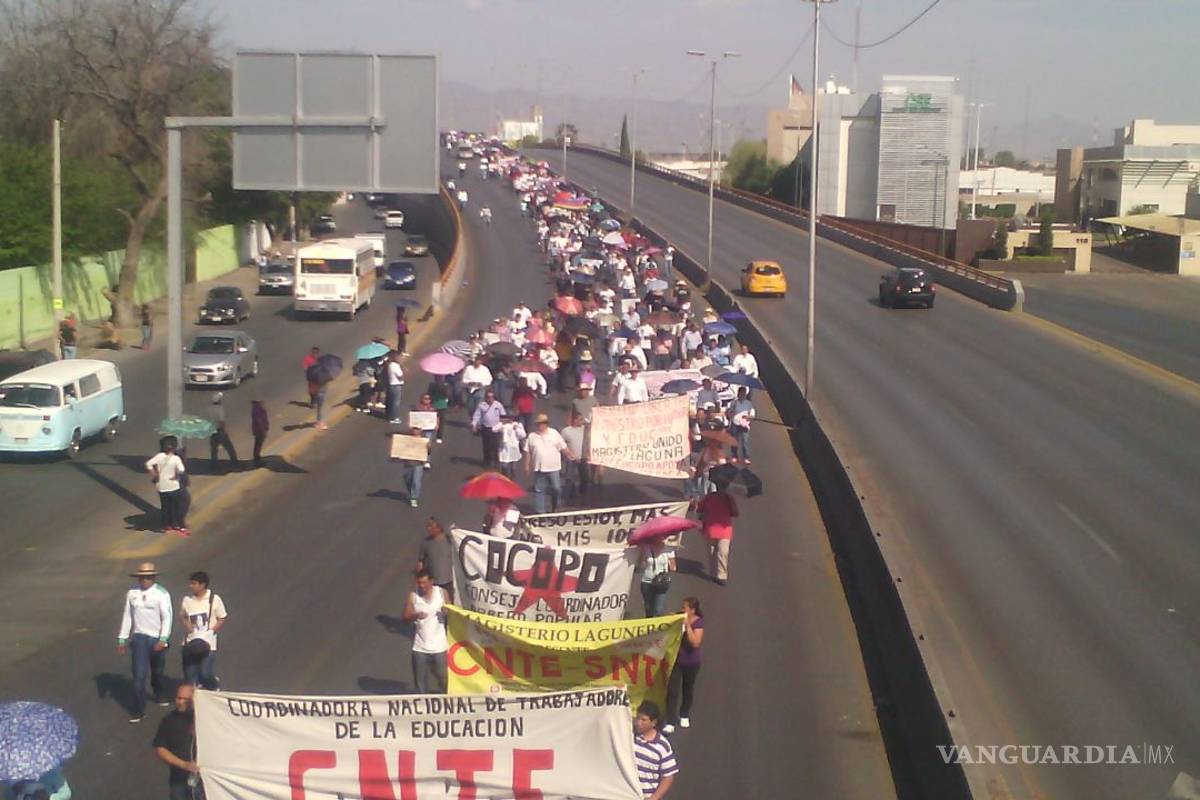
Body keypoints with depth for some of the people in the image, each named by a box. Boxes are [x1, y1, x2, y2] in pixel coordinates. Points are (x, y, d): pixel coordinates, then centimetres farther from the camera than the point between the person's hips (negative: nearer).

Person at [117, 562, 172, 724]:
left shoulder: (162, 594, -9)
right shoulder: (132, 593, 1)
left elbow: (166, 618, -12)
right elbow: (127, 616, 7)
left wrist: (163, 640, -21)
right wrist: (122, 639, 7)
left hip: (157, 639, -1)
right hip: (139, 638, 1)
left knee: (157, 672, 17)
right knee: (139, 675, -8)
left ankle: (160, 696, 45)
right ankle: (138, 711, -2)